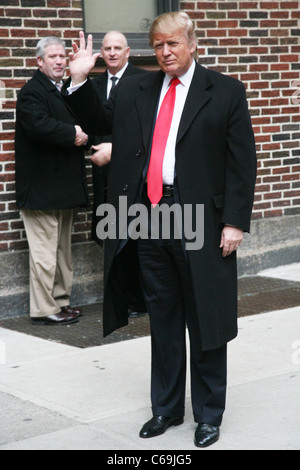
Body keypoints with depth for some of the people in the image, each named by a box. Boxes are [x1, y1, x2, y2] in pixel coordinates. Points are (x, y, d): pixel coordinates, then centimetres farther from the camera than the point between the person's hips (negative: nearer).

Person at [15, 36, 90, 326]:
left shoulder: (67, 91, 18)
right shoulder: (32, 92, -11)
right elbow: (39, 125, -28)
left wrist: (82, 134, 0)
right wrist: (73, 135, -17)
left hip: (64, 187, 9)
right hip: (42, 188, -9)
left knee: (62, 248, 14)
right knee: (45, 250, -6)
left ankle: (61, 302, 23)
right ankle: (44, 310, 0)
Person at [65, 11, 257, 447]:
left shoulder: (226, 92, -1)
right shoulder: (135, 90, 11)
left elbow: (242, 162, -4)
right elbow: (97, 121, 22)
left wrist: (234, 222, -12)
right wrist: (80, 80, 6)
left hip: (200, 220, -4)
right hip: (148, 217, 4)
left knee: (204, 322, 5)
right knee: (163, 320, 14)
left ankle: (209, 413, 19)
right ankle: (167, 407, 27)